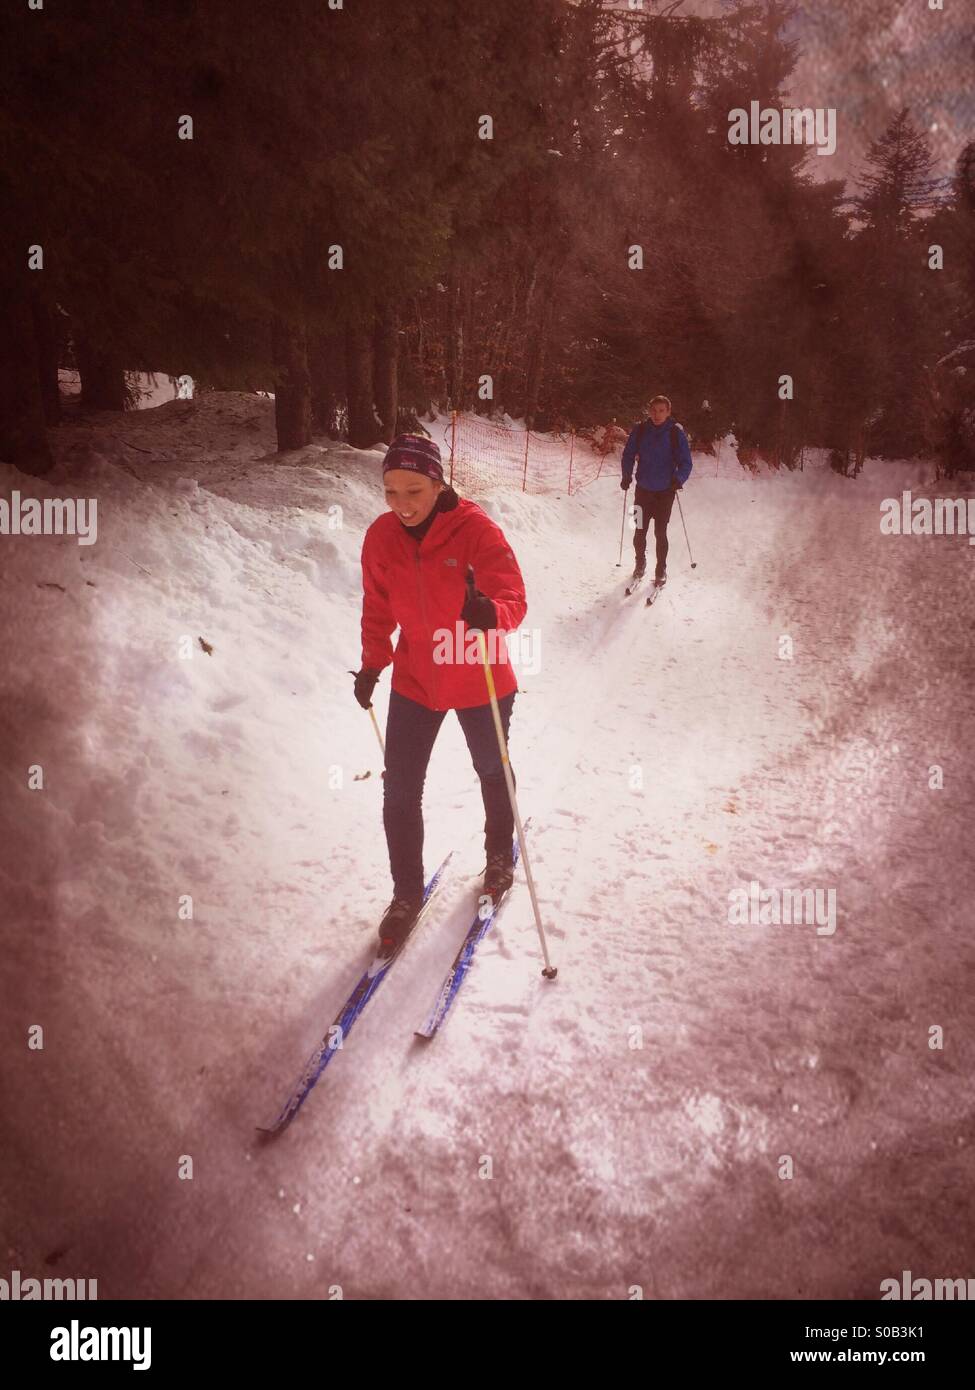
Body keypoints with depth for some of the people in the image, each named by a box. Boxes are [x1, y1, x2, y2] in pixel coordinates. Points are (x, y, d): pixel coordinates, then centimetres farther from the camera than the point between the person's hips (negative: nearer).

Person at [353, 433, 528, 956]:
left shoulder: (476, 530, -22)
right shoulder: (381, 536, -9)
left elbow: (514, 599, -28)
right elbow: (378, 607, 5)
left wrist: (490, 613, -49)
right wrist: (372, 664, 3)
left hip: (480, 682, -2)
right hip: (415, 682, 3)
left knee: (492, 770, 21)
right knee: (399, 791, 2)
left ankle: (500, 854, 49)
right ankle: (406, 893, 22)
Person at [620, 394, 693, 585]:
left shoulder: (676, 433, -7)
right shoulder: (640, 430, -2)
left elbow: (686, 462, -5)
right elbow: (628, 454, 9)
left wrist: (678, 479, -22)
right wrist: (626, 476, -5)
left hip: (665, 491, -2)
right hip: (643, 489, 2)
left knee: (660, 532, 0)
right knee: (640, 530, 7)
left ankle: (661, 569, 16)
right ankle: (640, 562, 31)